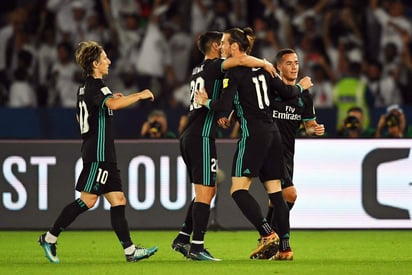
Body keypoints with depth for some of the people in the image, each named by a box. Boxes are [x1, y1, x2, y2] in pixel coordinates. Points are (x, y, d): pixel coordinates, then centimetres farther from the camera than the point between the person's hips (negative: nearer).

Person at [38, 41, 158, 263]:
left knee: (118, 201, 4)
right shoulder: (95, 87, -14)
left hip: (104, 155, 10)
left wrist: (109, 100, 28)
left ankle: (130, 250, 1)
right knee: (87, 200, -9)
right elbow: (113, 104, -34)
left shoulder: (85, 88, 17)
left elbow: (80, 116, 31)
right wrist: (140, 95, -22)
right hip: (98, 154, -10)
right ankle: (50, 238, -2)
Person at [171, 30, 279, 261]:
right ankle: (197, 246, -11)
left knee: (209, 190, 16)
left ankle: (183, 239, 15)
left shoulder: (199, 71, 20)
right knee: (205, 192, -9)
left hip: (189, 137, 9)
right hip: (202, 137, -9)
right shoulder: (213, 66, -6)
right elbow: (240, 59, -24)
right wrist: (265, 64, -10)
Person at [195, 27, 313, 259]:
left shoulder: (234, 72, -9)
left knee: (238, 189, -10)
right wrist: (301, 87, 36)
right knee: (275, 191, 7)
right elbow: (286, 92, 16)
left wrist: (206, 102, 1)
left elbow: (224, 105, -18)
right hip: (272, 132, 8)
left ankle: (267, 234, -23)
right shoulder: (261, 68, 11)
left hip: (253, 134, -8)